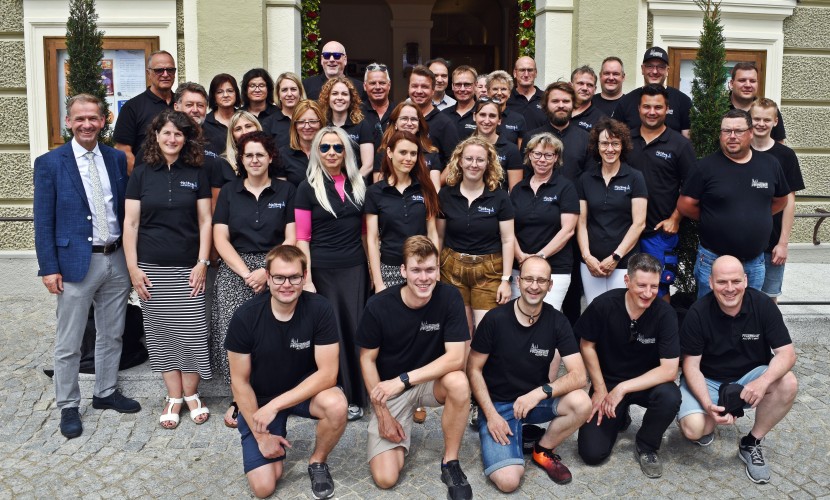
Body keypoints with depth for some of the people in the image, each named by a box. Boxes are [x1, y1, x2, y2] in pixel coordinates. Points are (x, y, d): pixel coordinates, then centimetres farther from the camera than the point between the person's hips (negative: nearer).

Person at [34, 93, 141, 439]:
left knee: (112, 335, 16)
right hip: (75, 262, -4)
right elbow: (43, 221, -5)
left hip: (116, 260, 4)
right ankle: (68, 407, 20)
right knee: (69, 344, 6)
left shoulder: (117, 159, 6)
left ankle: (106, 392, 32)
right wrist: (49, 268, -10)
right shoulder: (50, 163, -4)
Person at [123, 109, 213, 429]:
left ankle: (191, 394, 15)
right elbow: (130, 223, 3)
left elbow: (205, 221, 3)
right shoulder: (142, 174, 4)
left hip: (187, 267, 0)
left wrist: (202, 263, -4)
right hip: (152, 268, 1)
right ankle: (174, 397, 17)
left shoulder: (196, 173, 3)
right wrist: (132, 267, -3)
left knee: (191, 331, -2)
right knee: (160, 332, 5)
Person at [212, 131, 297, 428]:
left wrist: (266, 271, -12)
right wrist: (246, 273, -9)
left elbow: (291, 239, 2)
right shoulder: (229, 192, 11)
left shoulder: (286, 191, 8)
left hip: (275, 270, -1)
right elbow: (220, 239, 4)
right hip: (234, 271, 1)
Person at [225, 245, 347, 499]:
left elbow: (328, 373, -22)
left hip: (305, 389, 0)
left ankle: (317, 461, -2)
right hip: (259, 399, 0)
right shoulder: (246, 316, -20)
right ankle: (274, 436, 21)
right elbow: (240, 381, -10)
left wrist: (275, 405, -28)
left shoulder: (319, 309, -21)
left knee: (337, 406, -34)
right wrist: (261, 435, -12)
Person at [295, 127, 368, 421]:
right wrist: (306, 280, -11)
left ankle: (355, 397, 15)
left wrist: (372, 266, 7)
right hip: (323, 270, -3)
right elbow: (302, 238, -4)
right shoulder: (308, 187, -1)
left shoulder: (357, 184, 9)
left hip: (356, 268, 3)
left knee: (355, 330, 4)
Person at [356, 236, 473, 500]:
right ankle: (400, 432, 20)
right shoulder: (379, 306, -17)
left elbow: (456, 358, -22)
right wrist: (382, 414, -10)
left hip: (431, 382, 1)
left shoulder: (449, 297, -17)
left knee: (459, 383, -35)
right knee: (385, 478, -14)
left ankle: (450, 463, -11)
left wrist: (403, 380, -29)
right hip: (388, 390, 0)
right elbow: (367, 360, -6)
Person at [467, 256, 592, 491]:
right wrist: (491, 414, -15)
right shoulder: (495, 319, -14)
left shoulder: (557, 322, -8)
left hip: (537, 399, 3)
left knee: (582, 403, -27)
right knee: (508, 481, -22)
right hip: (498, 403, -3)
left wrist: (540, 392, -28)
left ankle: (543, 450, 1)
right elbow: (474, 369, -6)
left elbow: (578, 375, -13)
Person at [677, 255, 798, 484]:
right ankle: (710, 422, 13)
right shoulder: (698, 313, -18)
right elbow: (691, 366, -14)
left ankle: (751, 444, -6)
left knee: (788, 383, -27)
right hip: (707, 381, -2)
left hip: (748, 377, 3)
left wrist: (764, 380, -36)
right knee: (693, 429, -28)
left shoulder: (762, 304, -13)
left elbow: (787, 353, -15)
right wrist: (708, 405, -30)